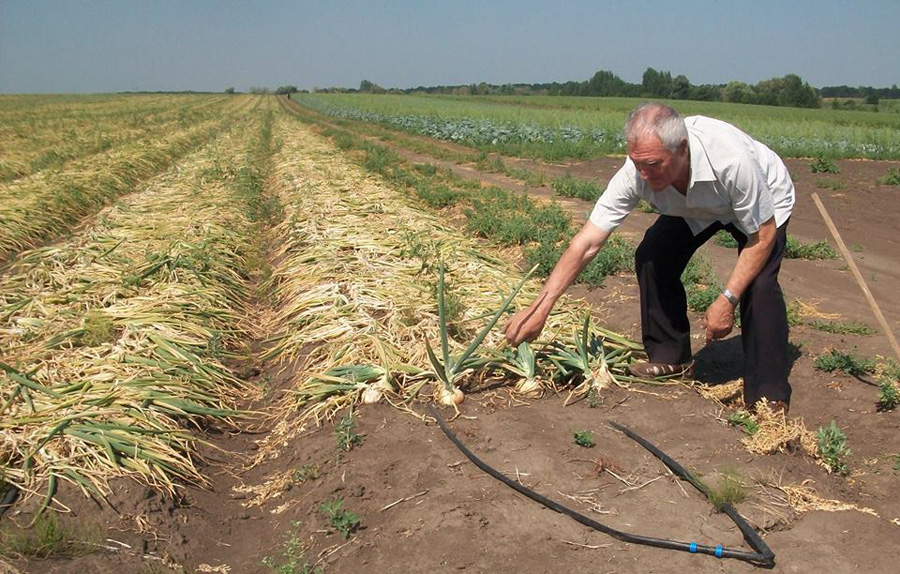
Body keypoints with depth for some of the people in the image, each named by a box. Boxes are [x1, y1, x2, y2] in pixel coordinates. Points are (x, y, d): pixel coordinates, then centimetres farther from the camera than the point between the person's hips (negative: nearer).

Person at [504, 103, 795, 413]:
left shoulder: (732, 160, -43)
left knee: (758, 284, -25)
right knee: (651, 257, -15)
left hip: (764, 204, -4)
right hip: (694, 209, 4)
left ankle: (769, 395, -8)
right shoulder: (636, 172, -33)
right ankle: (671, 359, 5)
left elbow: (764, 235, -27)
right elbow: (586, 243, -30)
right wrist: (540, 307, -35)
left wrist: (727, 300, -32)